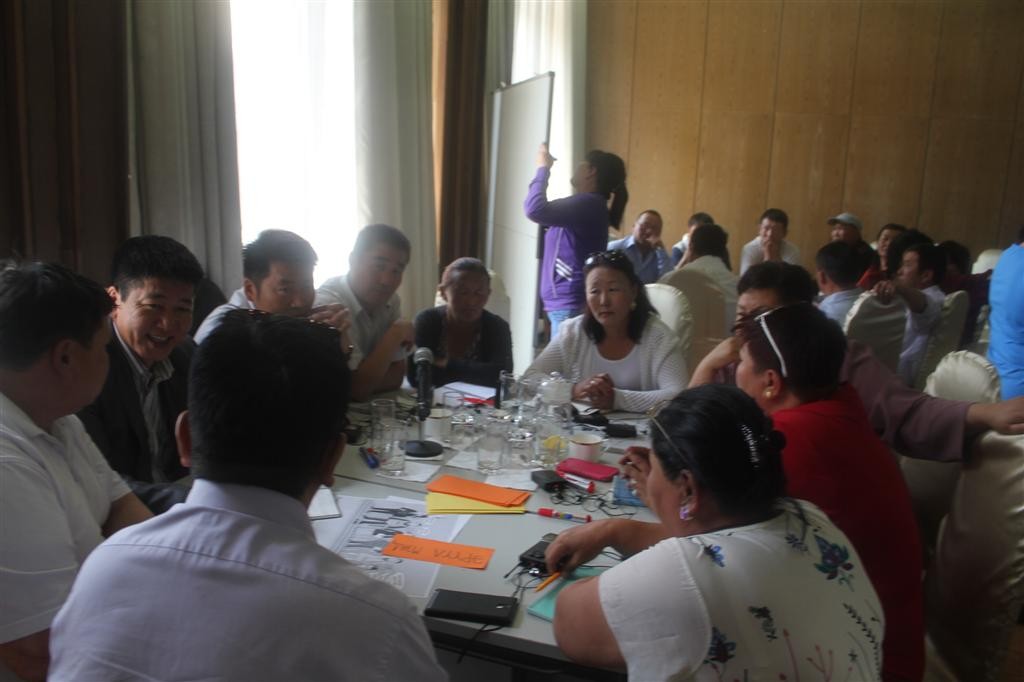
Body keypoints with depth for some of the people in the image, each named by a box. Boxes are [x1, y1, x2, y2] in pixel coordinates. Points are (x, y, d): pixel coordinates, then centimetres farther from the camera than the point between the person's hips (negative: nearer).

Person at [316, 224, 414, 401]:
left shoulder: (390, 300, 1)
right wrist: (396, 334, -15)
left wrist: (364, 388, -17)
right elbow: (357, 388, -21)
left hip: (369, 407, 5)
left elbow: (396, 375, 0)